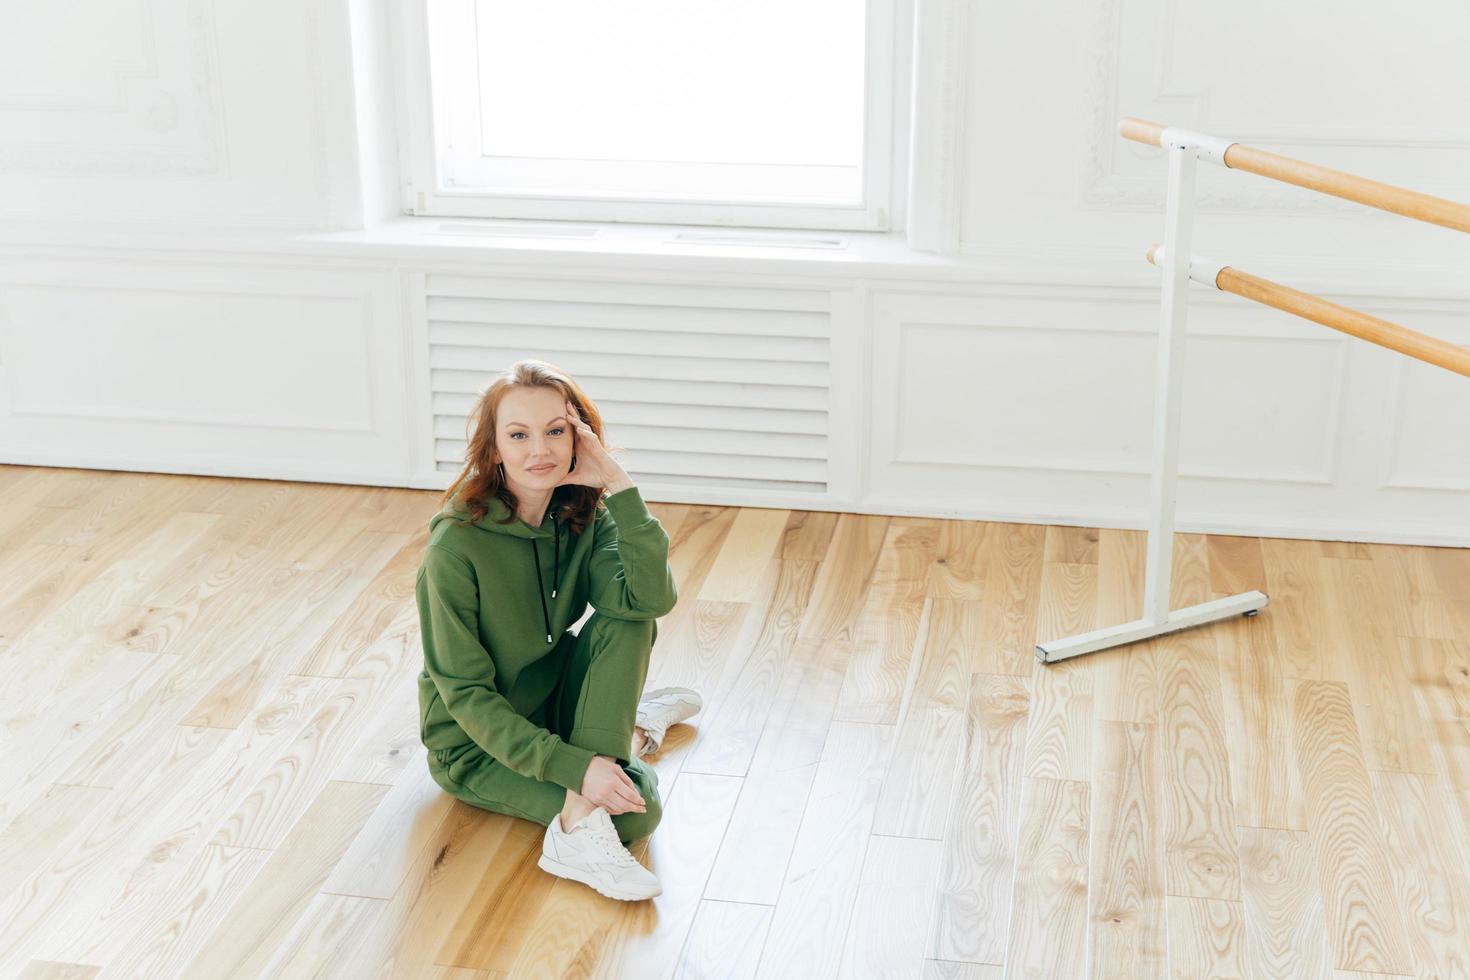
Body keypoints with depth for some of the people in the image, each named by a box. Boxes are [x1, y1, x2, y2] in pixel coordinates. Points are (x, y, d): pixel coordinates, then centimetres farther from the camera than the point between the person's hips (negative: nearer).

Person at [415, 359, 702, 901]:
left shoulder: (584, 515, -8)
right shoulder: (456, 545, -24)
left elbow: (653, 599, -26)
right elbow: (466, 694, -22)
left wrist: (618, 485, -31)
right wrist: (576, 767, -30)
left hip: (550, 705, 6)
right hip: (476, 747, -6)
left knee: (627, 621, -24)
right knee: (637, 809, -26)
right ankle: (636, 728, -2)